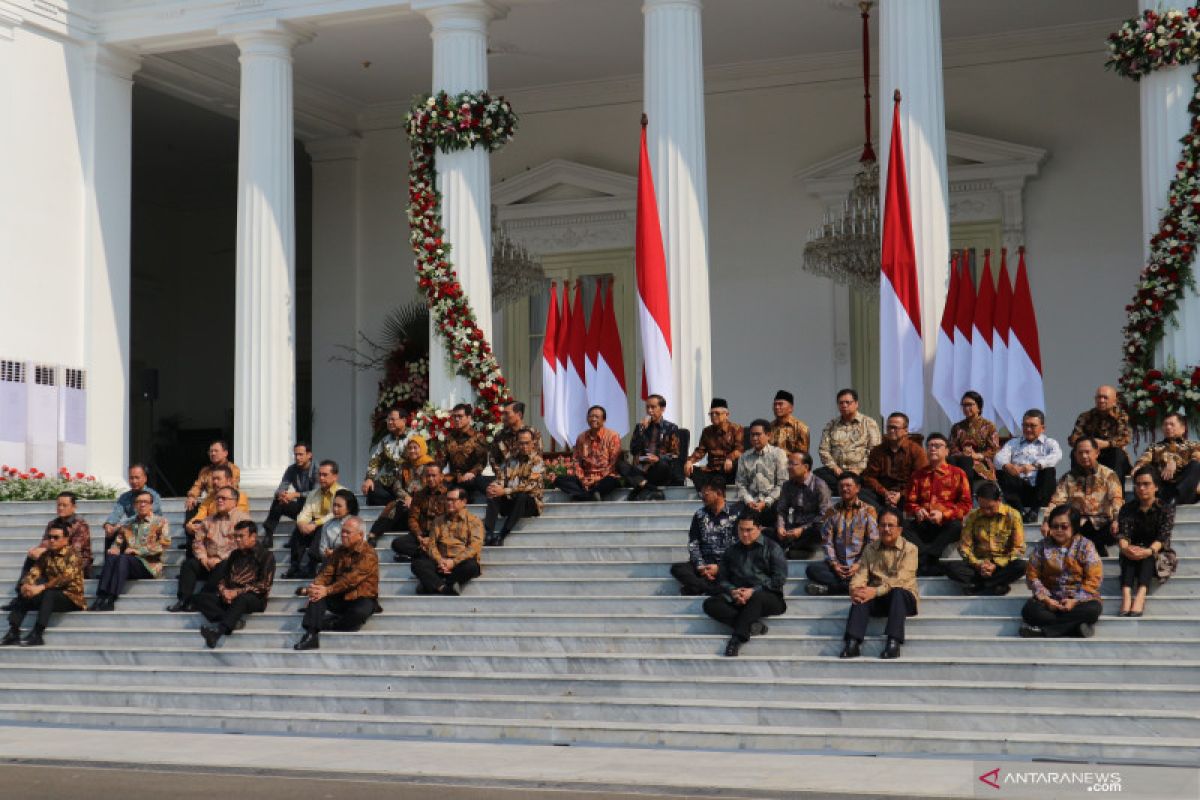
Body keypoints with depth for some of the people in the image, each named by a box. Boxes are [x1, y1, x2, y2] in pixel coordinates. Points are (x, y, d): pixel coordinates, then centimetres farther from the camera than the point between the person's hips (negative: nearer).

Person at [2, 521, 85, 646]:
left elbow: (66, 577, -26)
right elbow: (33, 572, -2)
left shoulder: (72, 555, -10)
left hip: (71, 598, -7)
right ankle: (13, 632, -17)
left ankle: (36, 635, -38)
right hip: (50, 598, 7)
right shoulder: (45, 555, 10)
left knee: (49, 594, -35)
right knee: (22, 596, -8)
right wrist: (26, 585, -25)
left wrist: (41, 587, -34)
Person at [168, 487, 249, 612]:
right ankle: (184, 600, -26)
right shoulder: (209, 520, 23)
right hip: (209, 563, 6)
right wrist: (202, 557, -3)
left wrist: (220, 559, -17)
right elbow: (198, 541, 18)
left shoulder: (242, 518, 1)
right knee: (188, 564, -19)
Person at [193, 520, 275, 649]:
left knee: (241, 599, -41)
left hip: (254, 598, -6)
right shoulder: (235, 554, 20)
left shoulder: (266, 556, 1)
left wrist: (237, 592, -16)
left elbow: (264, 586, -8)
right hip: (230, 596, 6)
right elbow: (222, 576, 18)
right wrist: (223, 590, -7)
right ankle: (233, 621, -34)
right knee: (198, 598, -15)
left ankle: (219, 630, -60)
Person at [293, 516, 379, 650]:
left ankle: (325, 625, -20)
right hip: (340, 598, 6)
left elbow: (351, 578, -23)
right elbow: (327, 572, 2)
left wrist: (327, 590, -29)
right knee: (316, 595, -20)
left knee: (360, 612, -38)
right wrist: (316, 585, -20)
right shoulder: (339, 551, 10)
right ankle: (311, 636, -35)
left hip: (361, 598, -6)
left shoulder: (368, 554, -12)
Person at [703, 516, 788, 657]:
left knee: (757, 598, -40)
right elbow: (722, 578, 17)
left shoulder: (772, 548, 7)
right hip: (737, 598, 4)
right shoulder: (732, 550, 20)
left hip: (769, 597, -4)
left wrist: (754, 591, -15)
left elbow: (779, 579, -4)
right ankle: (752, 625, -34)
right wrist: (732, 591, -6)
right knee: (710, 604, -23)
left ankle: (738, 637, -43)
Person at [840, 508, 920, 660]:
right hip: (879, 601, 3)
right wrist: (854, 589, -23)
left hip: (903, 597, -3)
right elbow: (861, 574, 0)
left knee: (897, 591, -36)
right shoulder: (870, 549, 11)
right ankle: (853, 643, -40)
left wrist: (876, 591, -29)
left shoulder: (909, 549, -3)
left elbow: (900, 580, -17)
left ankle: (893, 643, -44)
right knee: (860, 596, -27)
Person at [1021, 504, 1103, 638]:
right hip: (1051, 599, 1)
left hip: (1079, 599, -1)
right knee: (1029, 610, -29)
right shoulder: (1041, 547, 1)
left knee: (1092, 610, -35)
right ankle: (1076, 627, -29)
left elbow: (1093, 578, -9)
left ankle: (1042, 629, -30)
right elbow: (1032, 575, -2)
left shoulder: (1086, 546, -3)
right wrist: (1046, 599, -16)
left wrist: (1076, 601, -19)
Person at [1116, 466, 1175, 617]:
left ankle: (1140, 597, -56)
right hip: (1132, 558, 2)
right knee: (1128, 553, -31)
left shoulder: (1166, 508, -1)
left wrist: (1149, 551, -39)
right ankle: (1126, 596, -54)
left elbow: (1163, 536, -17)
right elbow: (1122, 533, -10)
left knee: (1148, 556, -34)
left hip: (1159, 555, -2)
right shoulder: (1128, 509, 6)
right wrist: (1125, 548, -35)